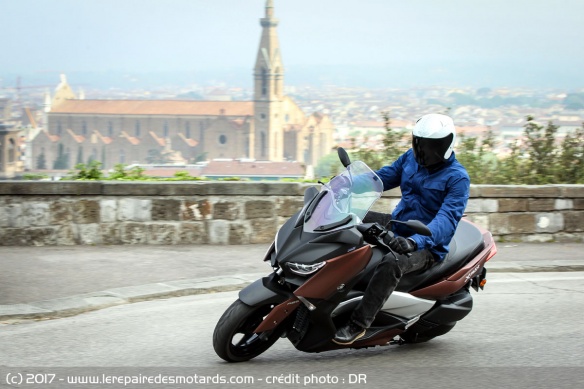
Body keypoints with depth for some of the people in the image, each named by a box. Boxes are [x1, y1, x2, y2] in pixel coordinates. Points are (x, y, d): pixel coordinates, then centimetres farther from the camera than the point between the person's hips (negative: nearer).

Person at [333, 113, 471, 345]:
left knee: (392, 263, -38)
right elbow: (381, 178, 14)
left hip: (428, 245, -8)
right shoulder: (411, 158, 6)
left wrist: (414, 241, -44)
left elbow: (447, 219, -28)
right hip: (398, 226, 8)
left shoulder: (457, 178, -16)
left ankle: (359, 324, -35)